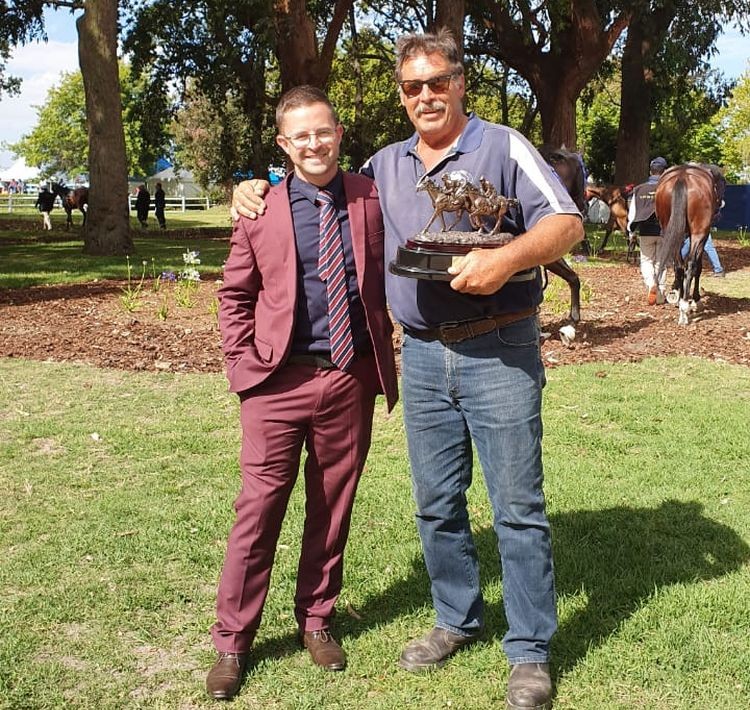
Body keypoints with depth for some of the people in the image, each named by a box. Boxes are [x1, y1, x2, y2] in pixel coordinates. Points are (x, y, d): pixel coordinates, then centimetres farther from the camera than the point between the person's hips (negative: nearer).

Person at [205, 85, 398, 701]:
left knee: (333, 508, 12)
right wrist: (244, 365, -1)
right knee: (259, 507, 2)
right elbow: (235, 295, 8)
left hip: (351, 379, 2)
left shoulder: (371, 199, 3)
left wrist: (385, 353, 6)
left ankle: (316, 620, 31)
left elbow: (390, 276, 11)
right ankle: (232, 641, 15)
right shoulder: (259, 208, 1)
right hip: (279, 380, -1)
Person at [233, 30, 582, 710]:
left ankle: (531, 652, 11)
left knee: (518, 505, -1)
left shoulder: (501, 146, -1)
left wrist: (507, 258, -26)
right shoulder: (386, 165, 14)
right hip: (423, 355, 5)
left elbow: (566, 222, -9)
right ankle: (457, 619, 31)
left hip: (499, 349, -5)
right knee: (436, 501, 12)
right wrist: (258, 189, 10)